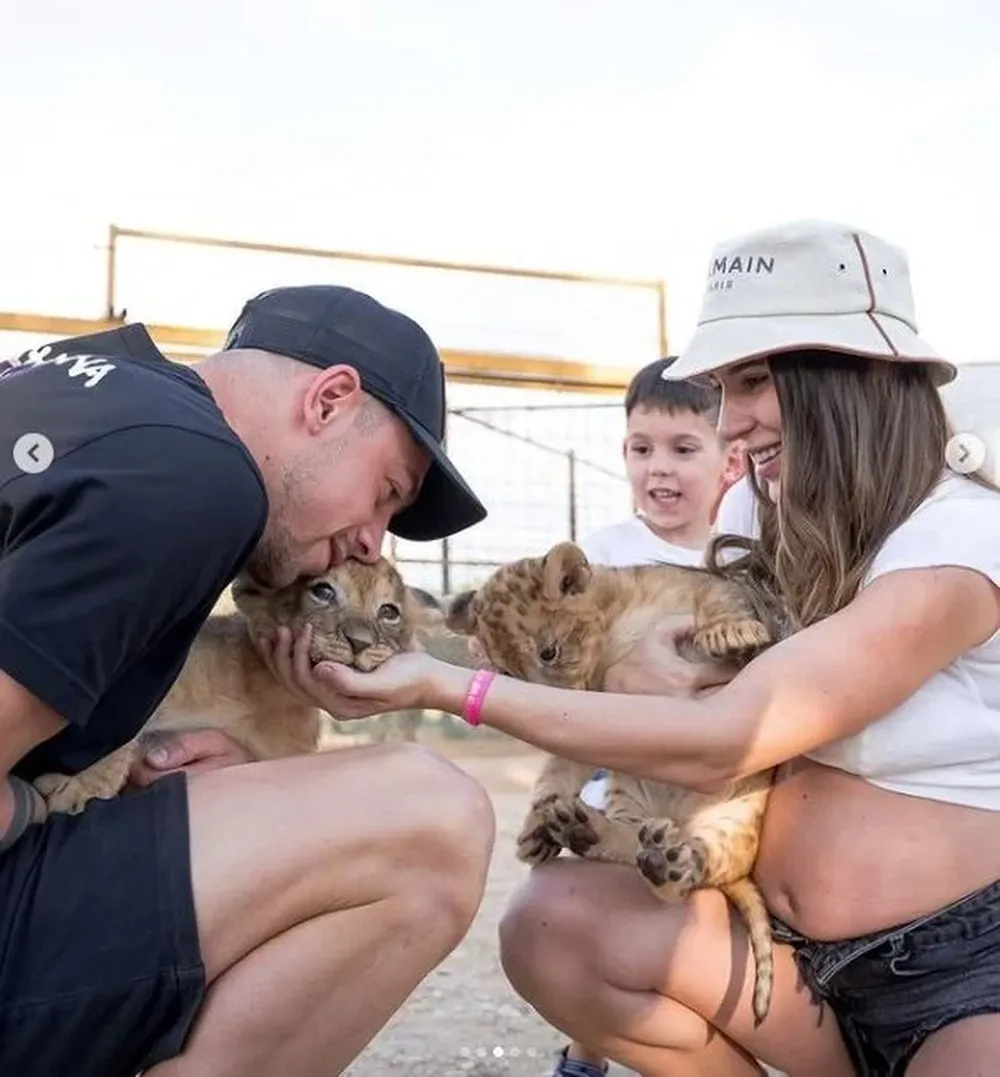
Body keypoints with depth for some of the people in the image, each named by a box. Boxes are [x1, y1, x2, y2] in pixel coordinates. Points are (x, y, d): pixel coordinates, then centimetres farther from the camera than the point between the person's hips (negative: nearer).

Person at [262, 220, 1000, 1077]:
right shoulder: (805, 538, 10)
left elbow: (719, 743, -24)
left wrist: (447, 687, -24)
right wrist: (632, 676, -16)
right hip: (799, 952, 8)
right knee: (555, 924, -16)